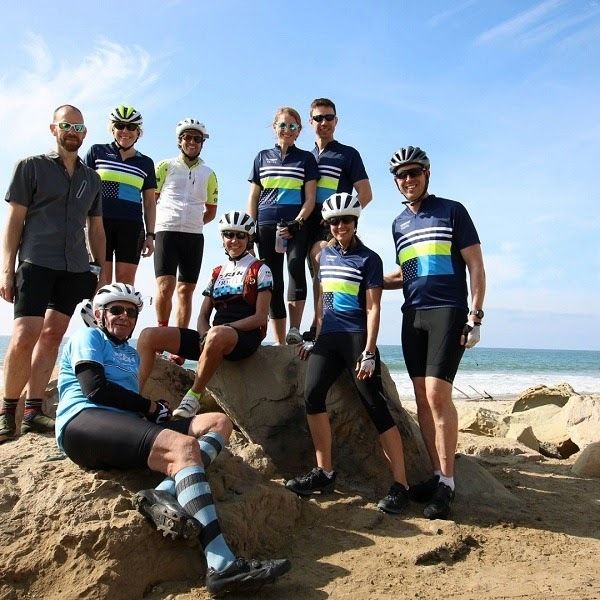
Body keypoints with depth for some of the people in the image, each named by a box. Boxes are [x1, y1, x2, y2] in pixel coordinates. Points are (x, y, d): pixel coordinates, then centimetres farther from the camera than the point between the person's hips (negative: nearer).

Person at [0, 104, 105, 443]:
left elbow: (96, 228, 21)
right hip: (37, 263, -4)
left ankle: (33, 412, 6)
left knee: (52, 336, 2)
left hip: (77, 269, 4)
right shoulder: (31, 167, 7)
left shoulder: (91, 179, 18)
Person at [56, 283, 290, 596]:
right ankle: (223, 566, -47)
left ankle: (164, 495, -34)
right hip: (84, 421, -8)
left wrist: (154, 409, 0)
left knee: (219, 421, -4)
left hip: (125, 424, 9)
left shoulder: (131, 353, 34)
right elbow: (95, 387, -7)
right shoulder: (87, 337, 11)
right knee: (183, 445, -32)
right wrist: (149, 406, 1)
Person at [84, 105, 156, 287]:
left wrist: (150, 234, 8)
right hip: (100, 222, -2)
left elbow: (150, 202, 15)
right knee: (102, 281, -6)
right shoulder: (97, 151, 10)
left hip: (131, 226, 2)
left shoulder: (146, 163, 15)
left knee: (126, 282, -1)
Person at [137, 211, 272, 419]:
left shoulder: (260, 270, 5)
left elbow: (260, 317, -4)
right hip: (214, 338, 6)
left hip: (246, 337, -5)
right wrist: (205, 334, -7)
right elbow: (203, 316, 16)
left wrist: (226, 328, -15)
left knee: (217, 335, -44)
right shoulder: (217, 272, 21)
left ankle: (194, 397, -28)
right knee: (149, 335, -12)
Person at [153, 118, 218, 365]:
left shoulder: (208, 174, 16)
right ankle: (162, 331, 6)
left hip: (194, 236, 3)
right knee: (165, 286, -15)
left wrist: (193, 223, 6)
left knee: (186, 291, 3)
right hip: (167, 232, -2)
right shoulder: (166, 166, 9)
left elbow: (211, 211, 19)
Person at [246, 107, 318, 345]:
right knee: (273, 280, -1)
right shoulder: (262, 157, 16)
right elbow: (253, 197, 16)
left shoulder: (306, 158, 11)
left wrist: (296, 223, -12)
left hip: (296, 225, -2)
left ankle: (295, 329, -21)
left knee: (295, 265, -27)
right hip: (267, 226, 2)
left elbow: (310, 198, 4)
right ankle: (279, 341, 4)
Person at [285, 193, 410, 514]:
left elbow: (372, 308, -6)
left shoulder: (369, 259, -1)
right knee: (312, 394, -14)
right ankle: (325, 473, -4)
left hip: (357, 338, -5)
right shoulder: (325, 255, 15)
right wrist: (315, 338, 17)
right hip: (328, 337, 5)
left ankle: (400, 485, -6)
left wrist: (369, 352, -14)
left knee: (376, 407, -9)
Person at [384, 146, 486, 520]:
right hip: (413, 316, 6)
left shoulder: (452, 211, 1)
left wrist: (475, 316, -11)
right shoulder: (400, 223, 17)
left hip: (448, 312, -6)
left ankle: (447, 482, -6)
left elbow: (475, 266, -3)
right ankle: (439, 475, 12)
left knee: (437, 394, -15)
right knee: (423, 398, 3)